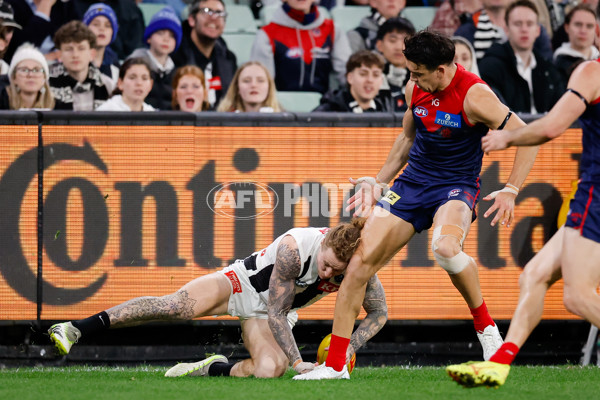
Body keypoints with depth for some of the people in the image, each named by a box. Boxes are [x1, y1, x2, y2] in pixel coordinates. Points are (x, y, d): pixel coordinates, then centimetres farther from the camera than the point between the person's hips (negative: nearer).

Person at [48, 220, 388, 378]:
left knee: (270, 370, -29)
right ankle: (76, 330, -29)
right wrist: (298, 361, -28)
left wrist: (346, 353, -15)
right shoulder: (294, 247, -32)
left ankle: (215, 369, 4)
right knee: (179, 305, -30)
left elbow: (379, 313, -4)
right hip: (243, 283, -3)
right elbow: (277, 312, -25)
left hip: (268, 315, 4)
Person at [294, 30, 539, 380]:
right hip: (412, 182, 6)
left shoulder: (474, 95, -18)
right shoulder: (416, 88, 1)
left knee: (445, 247, -39)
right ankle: (335, 364, 2)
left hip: (456, 186, -6)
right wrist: (378, 182, 20)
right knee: (360, 262, -7)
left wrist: (510, 191, -19)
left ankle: (485, 324, -12)